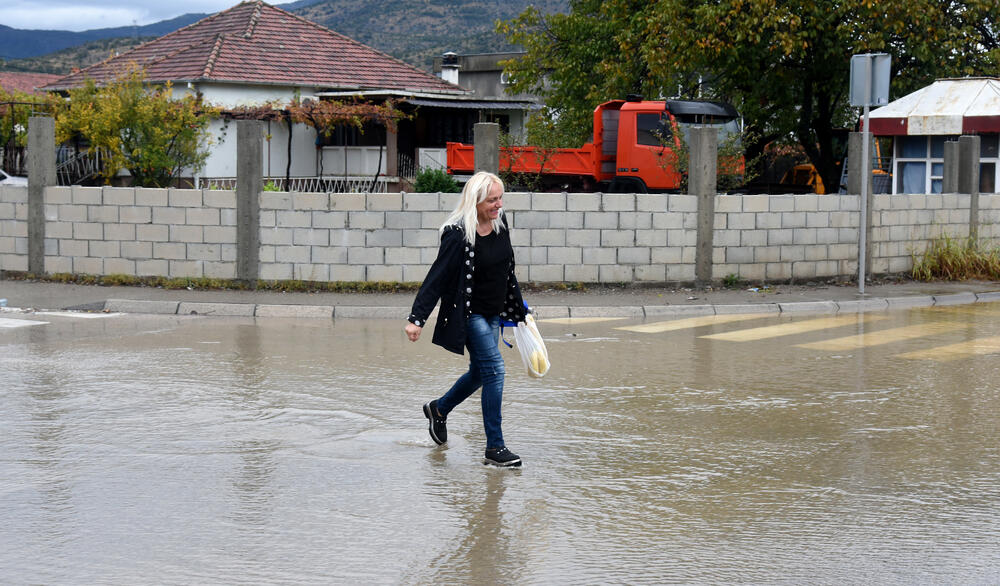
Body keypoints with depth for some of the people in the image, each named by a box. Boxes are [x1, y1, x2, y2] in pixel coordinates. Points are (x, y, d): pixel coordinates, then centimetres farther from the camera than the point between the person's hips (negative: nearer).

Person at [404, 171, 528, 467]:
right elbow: (436, 278, -22)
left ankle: (438, 409, 46)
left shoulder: (500, 223, 2)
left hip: (493, 313, 8)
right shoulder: (458, 234, -21)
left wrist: (518, 307, 23)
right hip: (469, 314, -8)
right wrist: (416, 318, -27)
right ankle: (494, 448, -9)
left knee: (479, 373, 19)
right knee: (494, 370, -14)